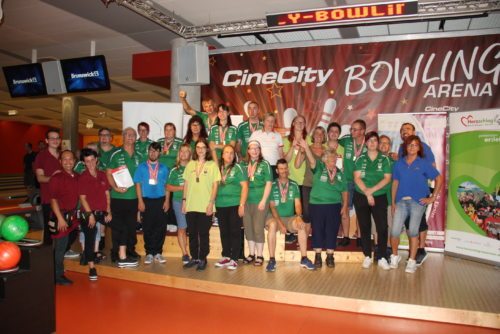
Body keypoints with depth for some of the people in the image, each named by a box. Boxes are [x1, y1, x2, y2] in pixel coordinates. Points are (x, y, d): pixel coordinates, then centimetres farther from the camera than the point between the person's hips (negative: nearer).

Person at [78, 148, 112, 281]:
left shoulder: (102, 175, 6)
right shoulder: (82, 178, -8)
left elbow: (107, 193, 7)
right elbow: (82, 198, -10)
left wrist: (108, 211, 0)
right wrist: (90, 214, -15)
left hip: (102, 211, 5)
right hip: (88, 213, -4)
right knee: (90, 239, -1)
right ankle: (92, 268, 8)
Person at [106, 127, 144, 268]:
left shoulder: (139, 156, 10)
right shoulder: (116, 154, -2)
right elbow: (109, 173, -4)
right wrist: (115, 187, -18)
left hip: (133, 196, 4)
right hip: (118, 196, -4)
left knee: (131, 226, 12)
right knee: (118, 226, -1)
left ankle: (130, 252, 24)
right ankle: (119, 255, 5)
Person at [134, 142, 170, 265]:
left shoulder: (164, 168, 8)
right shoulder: (141, 167, 5)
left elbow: (166, 185, 8)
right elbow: (138, 184, 2)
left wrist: (167, 200, 0)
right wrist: (140, 201, -5)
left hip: (160, 200, 1)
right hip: (147, 200, -1)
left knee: (161, 227, 1)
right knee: (147, 228, 3)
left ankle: (158, 253, 13)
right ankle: (149, 253, 13)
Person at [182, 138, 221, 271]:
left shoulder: (212, 165, -1)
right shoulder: (190, 164, 9)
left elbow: (215, 185, -3)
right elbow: (186, 183, 12)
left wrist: (211, 203, -10)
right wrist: (184, 200, 6)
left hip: (205, 206, -3)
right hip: (191, 205, 3)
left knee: (204, 234, 3)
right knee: (192, 233, 10)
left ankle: (202, 259, 14)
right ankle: (194, 258, 23)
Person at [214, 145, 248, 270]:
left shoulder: (238, 168, -1)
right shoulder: (219, 168, 11)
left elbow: (245, 186, -5)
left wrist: (242, 205, -12)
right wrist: (213, 203, 6)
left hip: (234, 205, -4)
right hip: (220, 205, 4)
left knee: (235, 232, -1)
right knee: (224, 232, 10)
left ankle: (234, 259, 6)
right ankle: (226, 257, 21)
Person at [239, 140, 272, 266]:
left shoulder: (264, 164, -2)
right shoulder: (243, 164, 8)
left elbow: (268, 183, -5)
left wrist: (263, 201, -11)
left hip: (260, 201, -4)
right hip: (246, 201, 4)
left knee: (258, 228, -1)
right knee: (248, 228, 10)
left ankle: (259, 255, 13)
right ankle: (251, 254, 24)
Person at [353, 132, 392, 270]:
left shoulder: (384, 159, 3)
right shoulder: (360, 159, 4)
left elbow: (387, 178, -4)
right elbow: (357, 178, -3)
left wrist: (372, 190, -14)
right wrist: (367, 193, -13)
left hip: (380, 197, -1)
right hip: (361, 197, 1)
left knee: (382, 227, -7)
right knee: (364, 227, 5)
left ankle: (382, 258, 2)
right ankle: (367, 257, 14)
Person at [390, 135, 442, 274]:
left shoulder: (424, 163, 2)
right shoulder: (399, 163, 9)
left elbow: (439, 179, 4)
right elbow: (395, 183, 10)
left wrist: (432, 198, 0)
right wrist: (393, 202, 6)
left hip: (418, 202, -2)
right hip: (401, 201, 2)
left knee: (413, 231, -1)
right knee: (395, 232, -6)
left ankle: (412, 262, 12)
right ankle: (395, 256, 18)